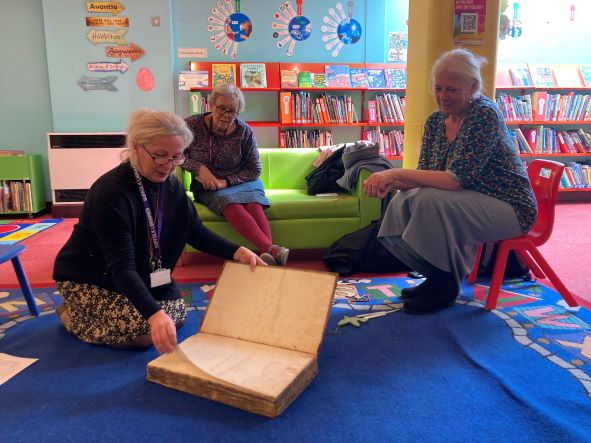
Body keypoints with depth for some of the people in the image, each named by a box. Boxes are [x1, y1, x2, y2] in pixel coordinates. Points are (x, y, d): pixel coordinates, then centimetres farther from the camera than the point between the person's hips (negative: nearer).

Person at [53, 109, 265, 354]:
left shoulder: (170, 185, -7)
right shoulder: (111, 193, -32)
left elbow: (195, 231, -3)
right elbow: (121, 267, -38)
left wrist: (237, 252, -19)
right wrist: (154, 314, -50)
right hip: (86, 279, -8)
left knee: (177, 315, 3)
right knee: (145, 332, -21)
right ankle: (72, 317, 7)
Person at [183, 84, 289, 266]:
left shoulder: (245, 132, -6)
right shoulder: (193, 125, -6)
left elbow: (254, 170, -1)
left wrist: (226, 181, -14)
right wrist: (200, 168, -16)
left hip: (241, 182, 2)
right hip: (207, 187, -1)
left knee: (254, 205, -34)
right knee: (232, 205, -35)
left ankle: (268, 257, -53)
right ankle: (272, 250, -54)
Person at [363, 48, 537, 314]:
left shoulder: (485, 115, -21)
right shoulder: (436, 120, 2)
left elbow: (457, 179, -29)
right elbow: (426, 176, -2)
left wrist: (396, 173, -32)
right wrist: (392, 182, -23)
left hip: (508, 207, -7)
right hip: (469, 200, 7)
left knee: (431, 201, -29)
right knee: (402, 202, -13)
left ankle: (445, 286, -7)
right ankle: (437, 276, 7)